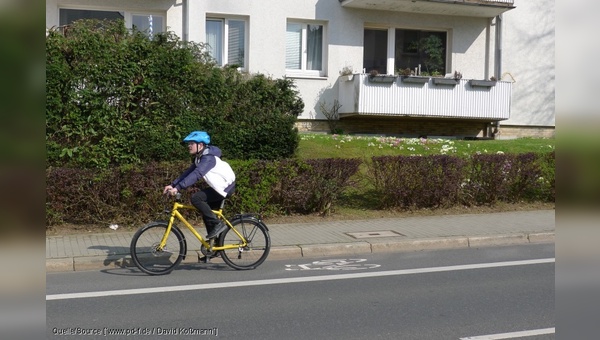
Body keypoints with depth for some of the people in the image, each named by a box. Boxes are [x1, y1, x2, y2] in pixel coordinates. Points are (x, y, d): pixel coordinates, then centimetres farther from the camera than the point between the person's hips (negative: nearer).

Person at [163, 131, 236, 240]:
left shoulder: (208, 158, -21)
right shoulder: (199, 158, 11)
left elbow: (196, 174, -33)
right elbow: (189, 172, 7)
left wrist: (178, 188, -40)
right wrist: (172, 184, -5)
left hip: (226, 186, -10)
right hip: (220, 186, 10)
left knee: (196, 198, -19)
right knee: (206, 210, 13)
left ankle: (217, 224, -14)